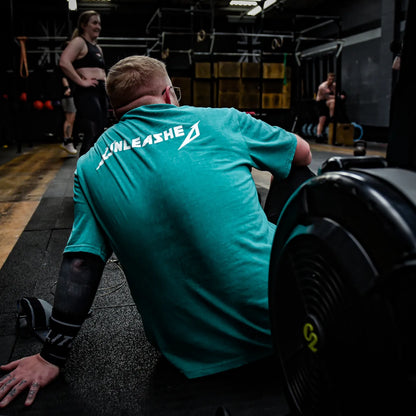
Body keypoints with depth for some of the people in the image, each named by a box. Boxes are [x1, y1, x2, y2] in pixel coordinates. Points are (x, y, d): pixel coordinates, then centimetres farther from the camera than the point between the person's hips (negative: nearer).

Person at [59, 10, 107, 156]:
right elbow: (64, 62, -19)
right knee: (92, 134, -15)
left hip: (100, 93, 9)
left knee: (99, 133, 9)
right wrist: (81, 82, -20)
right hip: (87, 94, -9)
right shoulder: (79, 42, -4)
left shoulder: (97, 48, 23)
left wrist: (105, 82, 20)